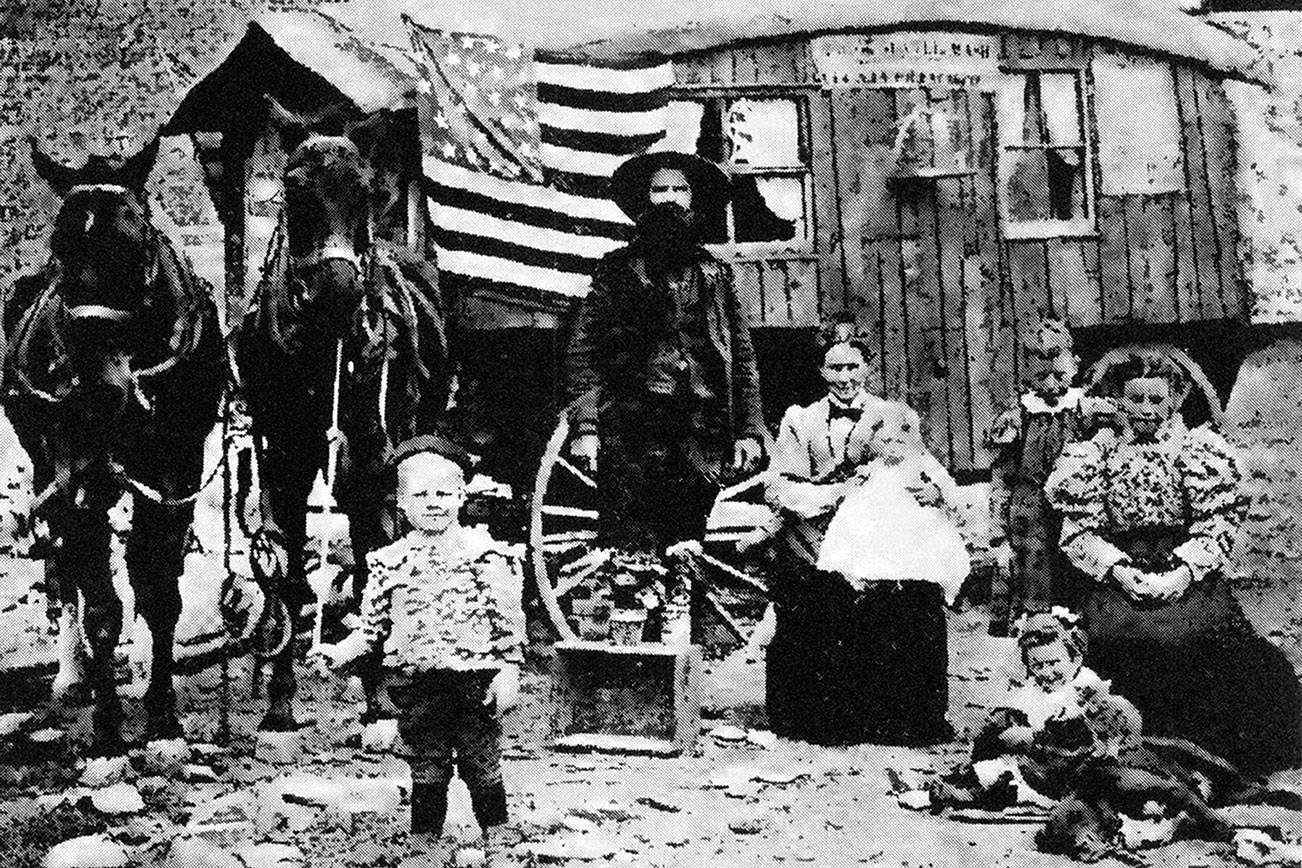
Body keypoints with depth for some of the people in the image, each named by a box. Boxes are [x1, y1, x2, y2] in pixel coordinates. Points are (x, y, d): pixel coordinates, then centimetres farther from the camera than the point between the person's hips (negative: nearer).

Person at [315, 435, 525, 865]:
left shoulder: (484, 552, -4)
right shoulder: (390, 560, 6)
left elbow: (509, 618, -4)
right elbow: (373, 623, 12)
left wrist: (508, 671, -9)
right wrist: (342, 651, -3)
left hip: (475, 677, -2)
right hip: (415, 681, 3)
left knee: (482, 766, 8)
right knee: (426, 771, 11)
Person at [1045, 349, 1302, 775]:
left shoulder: (1199, 448, 11)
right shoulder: (1100, 452, 13)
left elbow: (1218, 523, 3)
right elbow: (1080, 530, 5)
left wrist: (1182, 572, -13)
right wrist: (1120, 569, -11)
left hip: (1188, 576, 0)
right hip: (1118, 576, 1)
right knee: (1117, 627, -23)